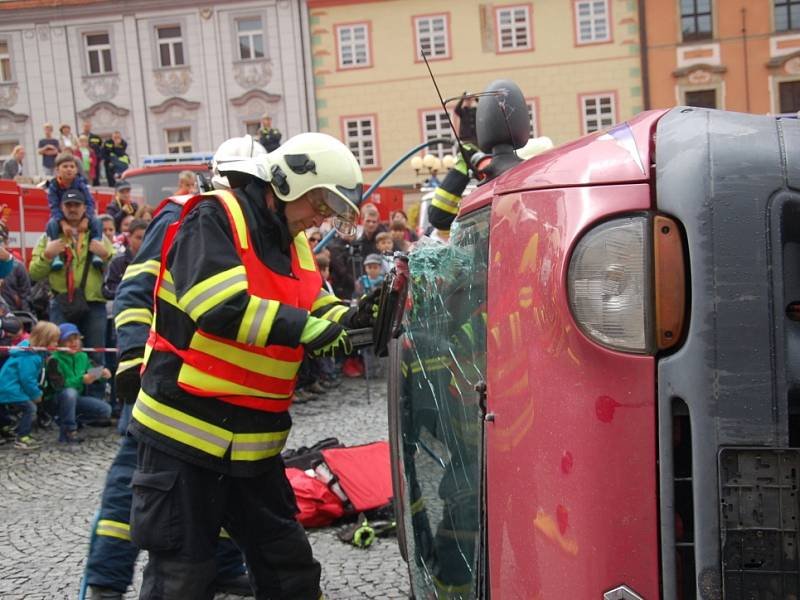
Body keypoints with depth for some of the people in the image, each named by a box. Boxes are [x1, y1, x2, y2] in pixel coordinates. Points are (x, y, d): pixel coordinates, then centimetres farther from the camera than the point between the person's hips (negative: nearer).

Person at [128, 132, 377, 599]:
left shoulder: (294, 245, 13)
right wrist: (314, 327, -25)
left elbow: (316, 308, 12)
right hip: (185, 436, -8)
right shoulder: (213, 220, -13)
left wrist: (349, 319, -10)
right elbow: (219, 307, -27)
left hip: (255, 445, 8)